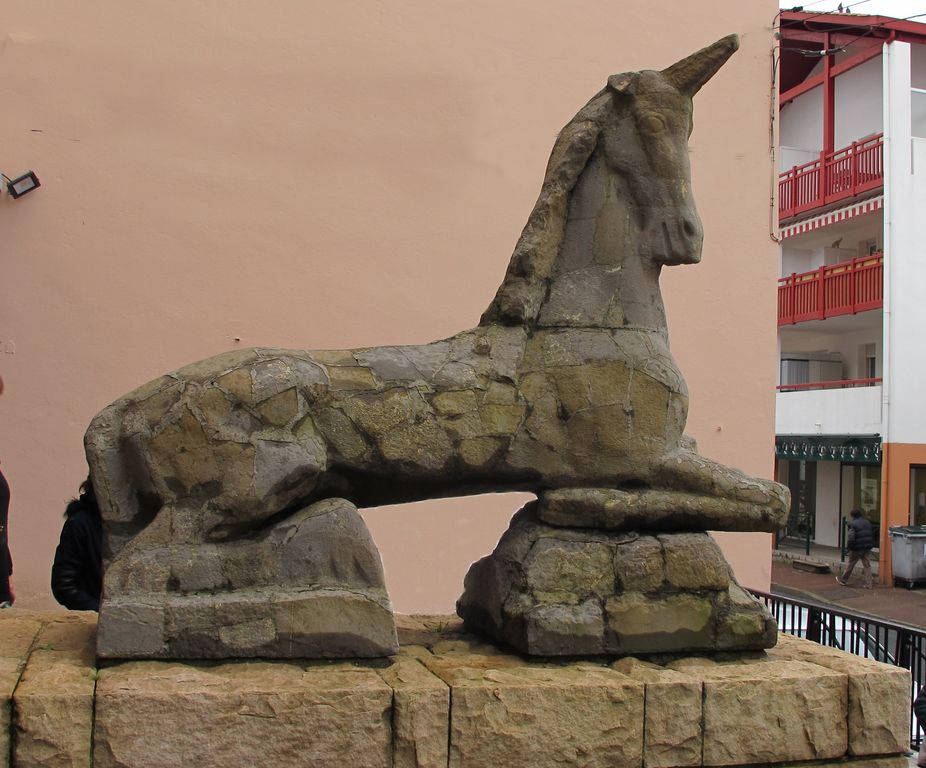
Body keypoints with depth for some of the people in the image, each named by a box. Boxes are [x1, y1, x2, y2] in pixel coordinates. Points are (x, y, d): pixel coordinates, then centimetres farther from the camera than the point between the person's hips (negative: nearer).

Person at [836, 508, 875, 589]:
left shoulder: (853, 524, -12)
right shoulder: (867, 523, 11)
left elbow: (851, 537, -21)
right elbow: (872, 535, 14)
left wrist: (850, 547, -10)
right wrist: (871, 545, 17)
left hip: (857, 549, -6)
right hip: (867, 548, 6)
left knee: (850, 564, 9)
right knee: (867, 565, 8)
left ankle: (843, 579, 24)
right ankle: (868, 584, 5)